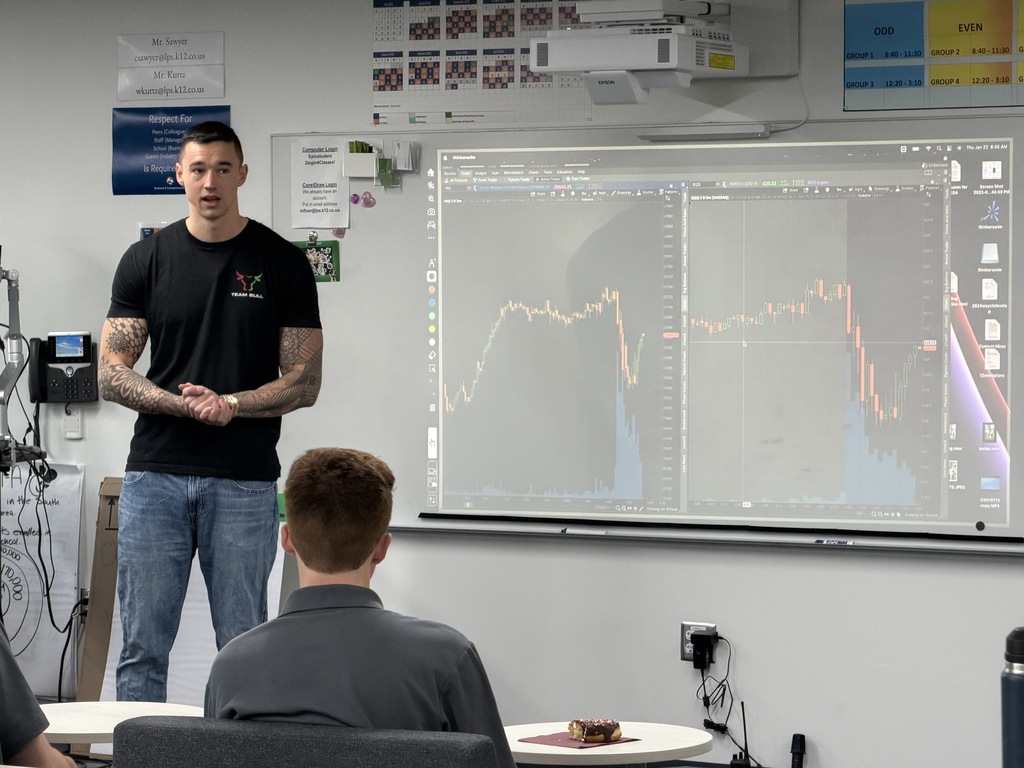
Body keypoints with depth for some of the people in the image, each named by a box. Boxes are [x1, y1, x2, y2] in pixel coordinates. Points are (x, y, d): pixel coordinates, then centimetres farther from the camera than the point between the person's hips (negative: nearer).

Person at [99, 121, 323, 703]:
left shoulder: (283, 263, 2)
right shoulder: (145, 260, 5)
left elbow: (305, 383, 1)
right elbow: (112, 372, 3)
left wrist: (232, 404, -15)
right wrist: (182, 402, -14)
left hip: (246, 483, -1)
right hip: (155, 478, 1)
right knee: (143, 646, 3)